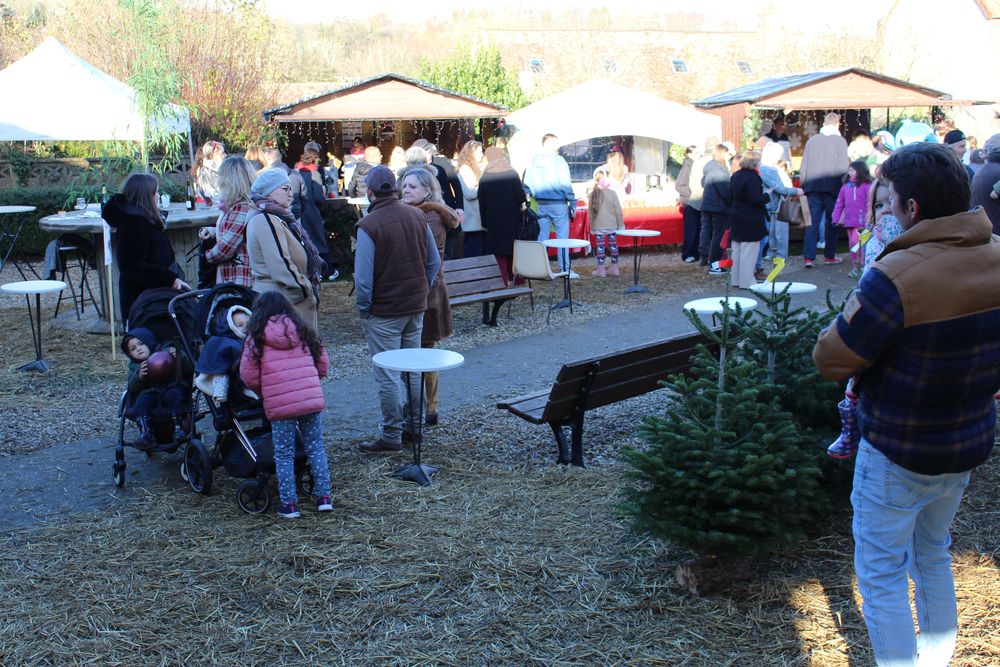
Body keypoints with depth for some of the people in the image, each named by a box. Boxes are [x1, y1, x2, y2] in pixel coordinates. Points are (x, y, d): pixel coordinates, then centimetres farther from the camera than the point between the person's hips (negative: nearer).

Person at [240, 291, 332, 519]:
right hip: (312, 398, 3)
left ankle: (289, 504, 12)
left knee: (284, 455, 8)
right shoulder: (303, 330, 14)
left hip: (280, 404, -3)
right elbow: (323, 364, 14)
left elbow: (248, 375, 2)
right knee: (315, 448, 15)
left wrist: (263, 392, 20)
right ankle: (323, 497, 15)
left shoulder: (257, 335, 4)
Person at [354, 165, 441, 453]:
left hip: (383, 311, -6)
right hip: (416, 307, 6)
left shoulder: (369, 225, -17)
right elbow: (434, 262, 8)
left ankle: (391, 436, 8)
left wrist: (363, 309, -5)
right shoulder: (417, 216, 2)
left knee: (386, 374, 2)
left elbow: (363, 276, -18)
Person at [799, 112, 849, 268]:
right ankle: (829, 256, 16)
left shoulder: (812, 140, 8)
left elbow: (804, 165, 10)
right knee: (831, 222, 9)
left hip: (813, 187, 3)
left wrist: (803, 185, 15)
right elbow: (844, 167, -4)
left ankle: (808, 257, -8)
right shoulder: (840, 141, -3)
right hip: (832, 187, -2)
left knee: (812, 222, 2)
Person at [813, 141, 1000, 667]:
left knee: (882, 573, 9)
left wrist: (853, 313, -5)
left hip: (899, 453, -7)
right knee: (932, 551, 27)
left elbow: (830, 358, -21)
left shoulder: (896, 275, -29)